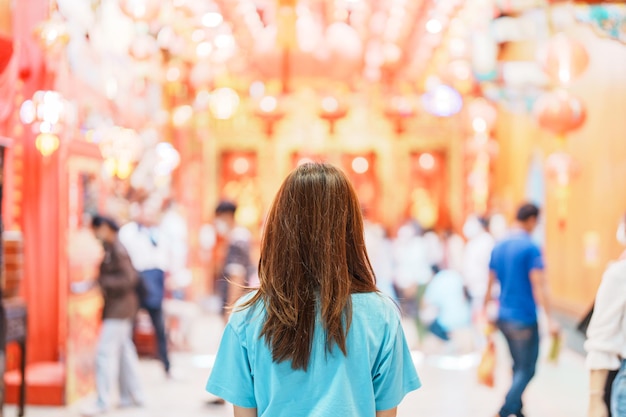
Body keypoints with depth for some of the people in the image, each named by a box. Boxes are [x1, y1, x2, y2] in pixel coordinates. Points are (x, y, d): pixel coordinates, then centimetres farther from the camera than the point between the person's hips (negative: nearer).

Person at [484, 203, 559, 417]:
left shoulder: (499, 247, 8)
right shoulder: (530, 248, -13)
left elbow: (490, 283, 13)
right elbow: (539, 286, -17)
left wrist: (485, 311, 22)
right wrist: (550, 319, -16)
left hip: (504, 317, 7)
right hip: (524, 318, -7)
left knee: (519, 367, 18)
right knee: (527, 370, 0)